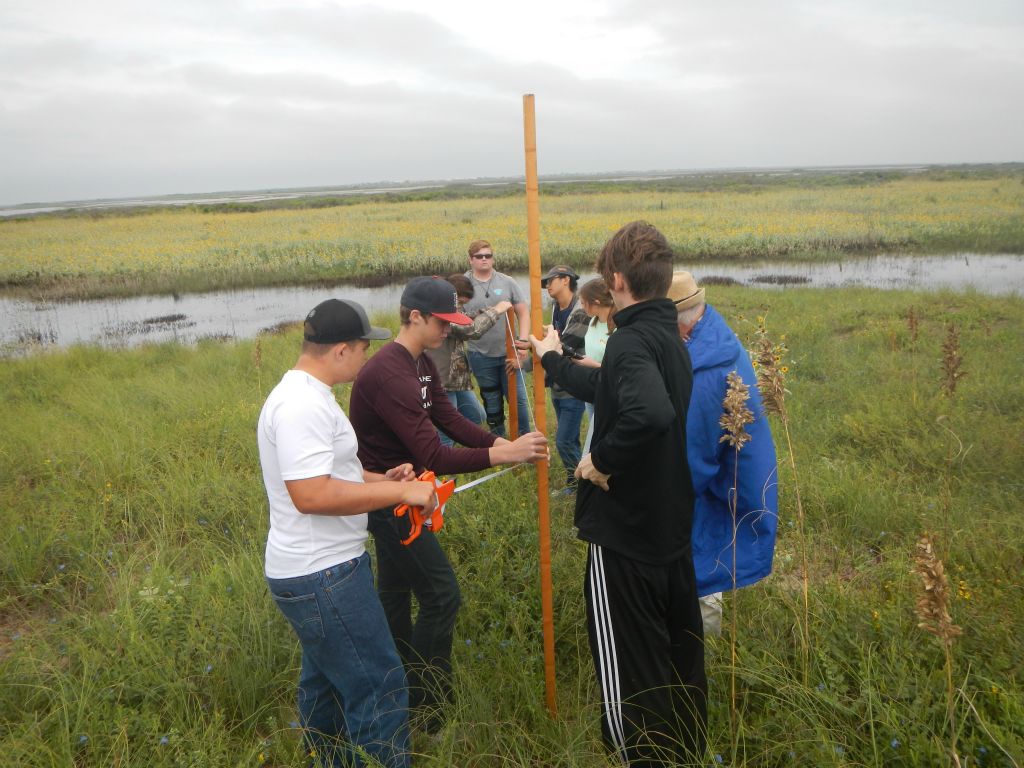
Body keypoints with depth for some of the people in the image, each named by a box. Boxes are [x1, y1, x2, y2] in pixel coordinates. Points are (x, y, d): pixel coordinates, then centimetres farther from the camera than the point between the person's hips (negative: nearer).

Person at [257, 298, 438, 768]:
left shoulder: (307, 395, 12)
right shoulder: (302, 405, -22)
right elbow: (311, 493, -29)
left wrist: (380, 479, 9)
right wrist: (398, 492, -23)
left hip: (316, 570, 11)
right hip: (322, 576, -11)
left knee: (326, 682, 25)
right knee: (379, 690, -3)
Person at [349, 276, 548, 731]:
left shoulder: (421, 364, 4)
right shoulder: (390, 375, -29)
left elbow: (451, 421, 0)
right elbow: (434, 457, -32)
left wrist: (503, 443, -13)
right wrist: (504, 455, -30)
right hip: (384, 494, -11)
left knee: (396, 587, 23)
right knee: (440, 595, -6)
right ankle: (428, 707, 9)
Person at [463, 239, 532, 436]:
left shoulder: (507, 282, 1)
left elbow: (523, 313, 2)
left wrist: (523, 342, -9)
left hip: (509, 353, 0)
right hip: (481, 356, 0)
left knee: (518, 399, 3)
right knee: (492, 403, 13)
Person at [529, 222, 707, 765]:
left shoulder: (631, 340, -22)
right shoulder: (668, 335, 7)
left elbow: (651, 412, -42)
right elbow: (604, 389, 22)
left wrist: (602, 461, -26)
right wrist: (551, 360, 35)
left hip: (626, 535, -10)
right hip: (674, 526, 10)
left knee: (627, 669, 8)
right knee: (680, 653, 23)